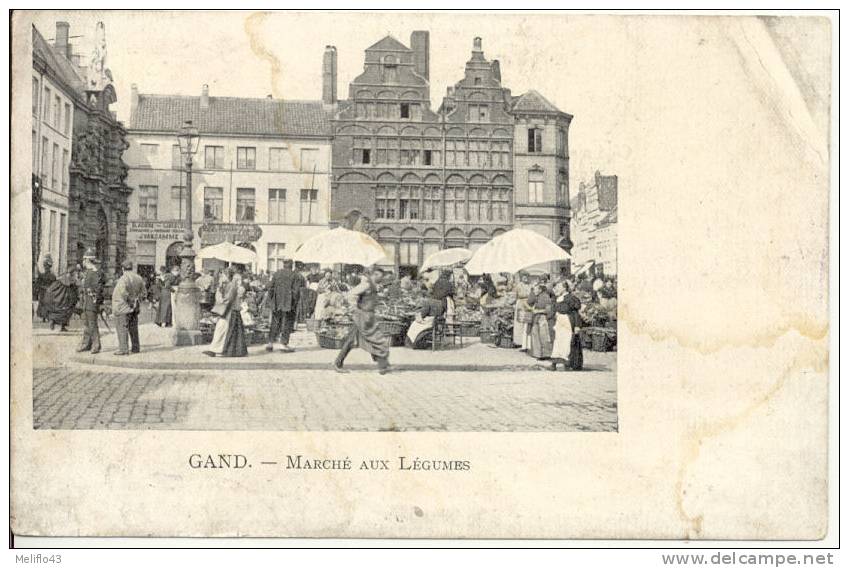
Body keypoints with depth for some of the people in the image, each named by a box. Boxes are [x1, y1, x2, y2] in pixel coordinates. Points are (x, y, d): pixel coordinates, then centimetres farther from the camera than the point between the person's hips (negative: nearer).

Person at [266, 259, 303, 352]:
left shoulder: (276, 274, 3)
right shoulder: (295, 276, -6)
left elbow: (271, 288, 4)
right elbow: (296, 291, -11)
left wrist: (270, 300, 12)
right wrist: (294, 303, -5)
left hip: (277, 303, 3)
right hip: (289, 303, -3)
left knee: (275, 323, 13)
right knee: (287, 324, 5)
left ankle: (270, 343, 10)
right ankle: (285, 345, 4)